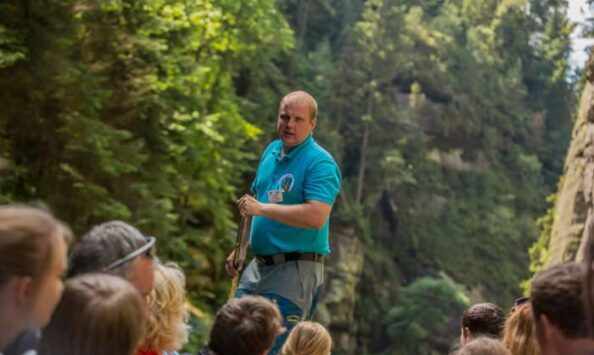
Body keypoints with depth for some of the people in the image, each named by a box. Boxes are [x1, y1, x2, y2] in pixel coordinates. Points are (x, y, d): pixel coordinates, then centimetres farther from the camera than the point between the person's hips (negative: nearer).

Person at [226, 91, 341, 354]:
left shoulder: (320, 163, -14)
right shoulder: (272, 151, 11)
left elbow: (316, 218, -28)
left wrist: (262, 208, -24)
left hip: (295, 272, -8)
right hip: (259, 266, 8)